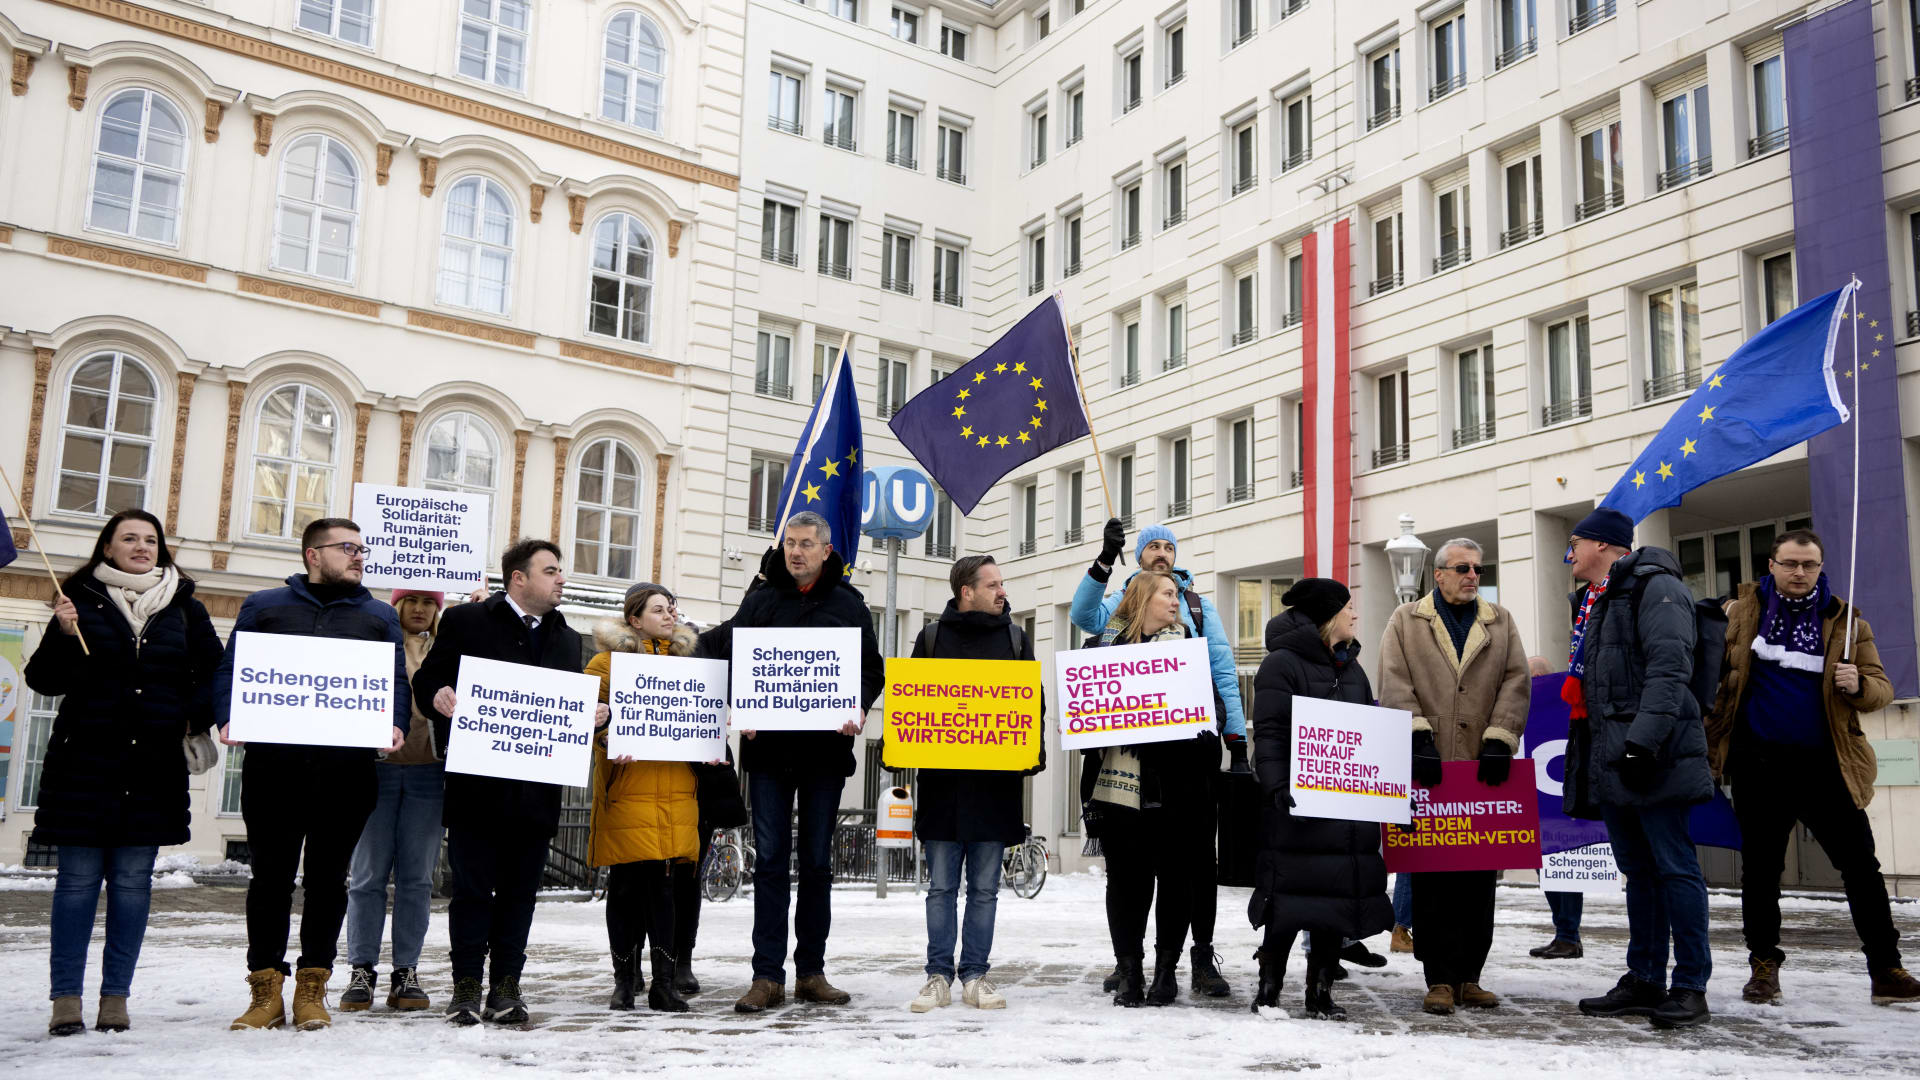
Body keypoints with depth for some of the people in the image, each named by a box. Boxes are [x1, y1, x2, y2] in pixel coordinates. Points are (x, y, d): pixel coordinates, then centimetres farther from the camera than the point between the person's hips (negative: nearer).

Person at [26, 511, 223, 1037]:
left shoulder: (183, 607, 8)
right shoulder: (81, 600, 4)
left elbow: (215, 672, 17)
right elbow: (44, 680, 3)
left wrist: (197, 717, 1)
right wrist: (62, 634, -13)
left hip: (154, 762, 2)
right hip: (84, 758, -1)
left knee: (133, 880, 4)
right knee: (78, 878, 0)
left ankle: (115, 997, 11)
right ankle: (66, 998, 7)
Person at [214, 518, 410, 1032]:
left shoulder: (379, 615, 17)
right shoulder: (264, 606, 14)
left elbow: (397, 682, 12)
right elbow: (230, 670, 10)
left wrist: (395, 725, -7)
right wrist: (228, 719, -9)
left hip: (347, 766, 1)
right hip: (272, 762, -1)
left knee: (327, 877, 5)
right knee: (271, 875, 2)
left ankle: (312, 988, 13)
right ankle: (266, 989, 10)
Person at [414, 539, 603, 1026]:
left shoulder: (568, 639, 18)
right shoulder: (465, 621, 4)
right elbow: (427, 680, 2)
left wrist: (596, 714, -4)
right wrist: (438, 697, -20)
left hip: (537, 787, 4)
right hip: (477, 783, -4)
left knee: (519, 890, 7)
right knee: (472, 888, 1)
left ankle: (505, 985, 15)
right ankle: (466, 985, 10)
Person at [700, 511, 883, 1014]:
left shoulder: (848, 602, 7)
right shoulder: (760, 599, 8)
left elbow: (871, 669, 6)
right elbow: (728, 655, 4)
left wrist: (857, 709, -13)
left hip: (825, 748, 0)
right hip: (768, 747, 0)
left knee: (817, 862, 7)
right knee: (770, 860, -1)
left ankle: (811, 972, 16)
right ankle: (767, 976, 3)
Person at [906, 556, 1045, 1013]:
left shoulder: (1015, 639, 11)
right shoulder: (932, 638, 8)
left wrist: (1034, 752, -5)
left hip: (996, 782, 1)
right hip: (942, 781, -1)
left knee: (984, 887, 6)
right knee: (941, 886, 4)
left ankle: (975, 975, 13)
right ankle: (939, 976, 11)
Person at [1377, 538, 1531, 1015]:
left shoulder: (1500, 622, 17)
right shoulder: (1406, 621, 10)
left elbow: (1516, 682, 6)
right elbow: (1395, 684, -1)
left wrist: (1499, 740, -7)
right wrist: (1418, 737, -14)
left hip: (1485, 770, 3)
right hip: (1428, 769, -2)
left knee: (1480, 877, 4)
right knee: (1432, 877, -3)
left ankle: (1469, 976, 13)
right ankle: (1439, 979, 3)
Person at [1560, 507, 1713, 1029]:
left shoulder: (1655, 587, -6)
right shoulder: (1594, 602, 23)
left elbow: (1669, 668, -17)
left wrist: (1643, 740, -24)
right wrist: (1586, 758, 22)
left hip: (1652, 756, -9)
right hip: (1609, 758, 9)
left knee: (1673, 866, -6)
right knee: (1637, 870, 11)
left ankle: (1691, 987, -1)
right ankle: (1644, 981, 15)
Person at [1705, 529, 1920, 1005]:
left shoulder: (1845, 620, 5)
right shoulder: (1743, 612, 4)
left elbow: (1881, 689, 4)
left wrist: (1858, 686, -18)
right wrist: (1710, 740, -4)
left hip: (1825, 766, 0)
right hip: (1760, 765, 0)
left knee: (1861, 866, 1)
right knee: (1760, 868, 8)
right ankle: (1764, 966, 20)